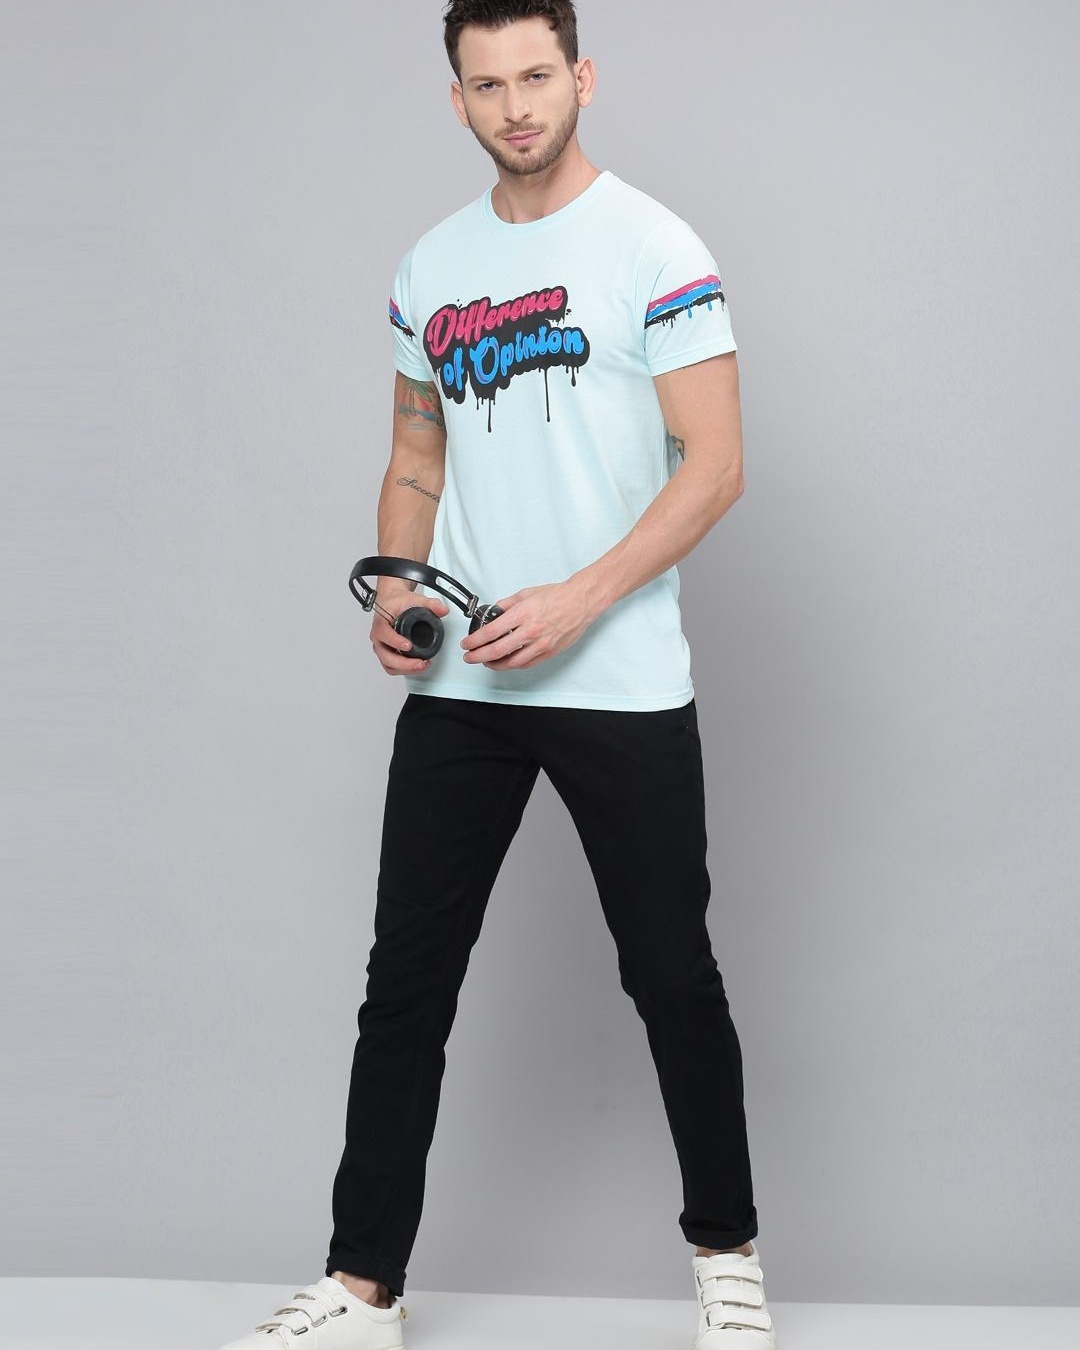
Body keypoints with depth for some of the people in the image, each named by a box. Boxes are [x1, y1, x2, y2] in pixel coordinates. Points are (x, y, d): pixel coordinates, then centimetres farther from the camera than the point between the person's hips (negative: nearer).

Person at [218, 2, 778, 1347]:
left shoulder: (652, 247, -4)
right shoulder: (429, 266, 12)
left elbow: (716, 463, -9)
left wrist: (577, 600, -19)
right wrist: (393, 587, 1)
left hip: (621, 685, -4)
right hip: (457, 684, 5)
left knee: (671, 978, 6)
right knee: (405, 982, 5)